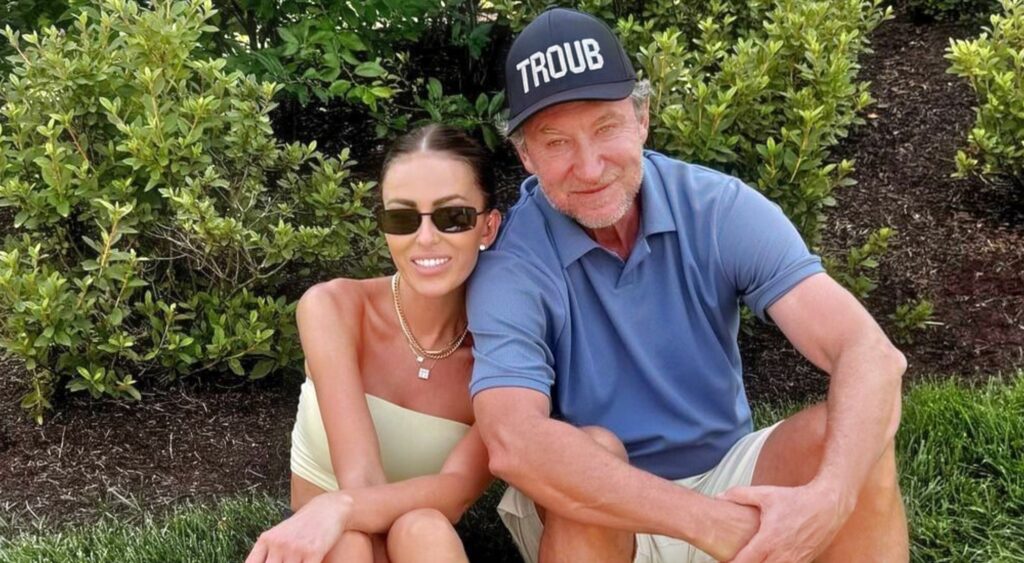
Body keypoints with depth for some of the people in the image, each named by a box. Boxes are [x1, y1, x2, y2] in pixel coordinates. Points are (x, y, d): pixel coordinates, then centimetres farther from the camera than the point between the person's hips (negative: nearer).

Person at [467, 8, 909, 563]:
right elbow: (512, 444, -36)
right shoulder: (511, 266, -19)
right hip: (599, 518, -2)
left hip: (726, 477, 2)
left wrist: (829, 498, -42)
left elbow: (871, 355, -22)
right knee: (588, 455, -34)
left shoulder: (720, 210, -13)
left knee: (849, 428, -24)